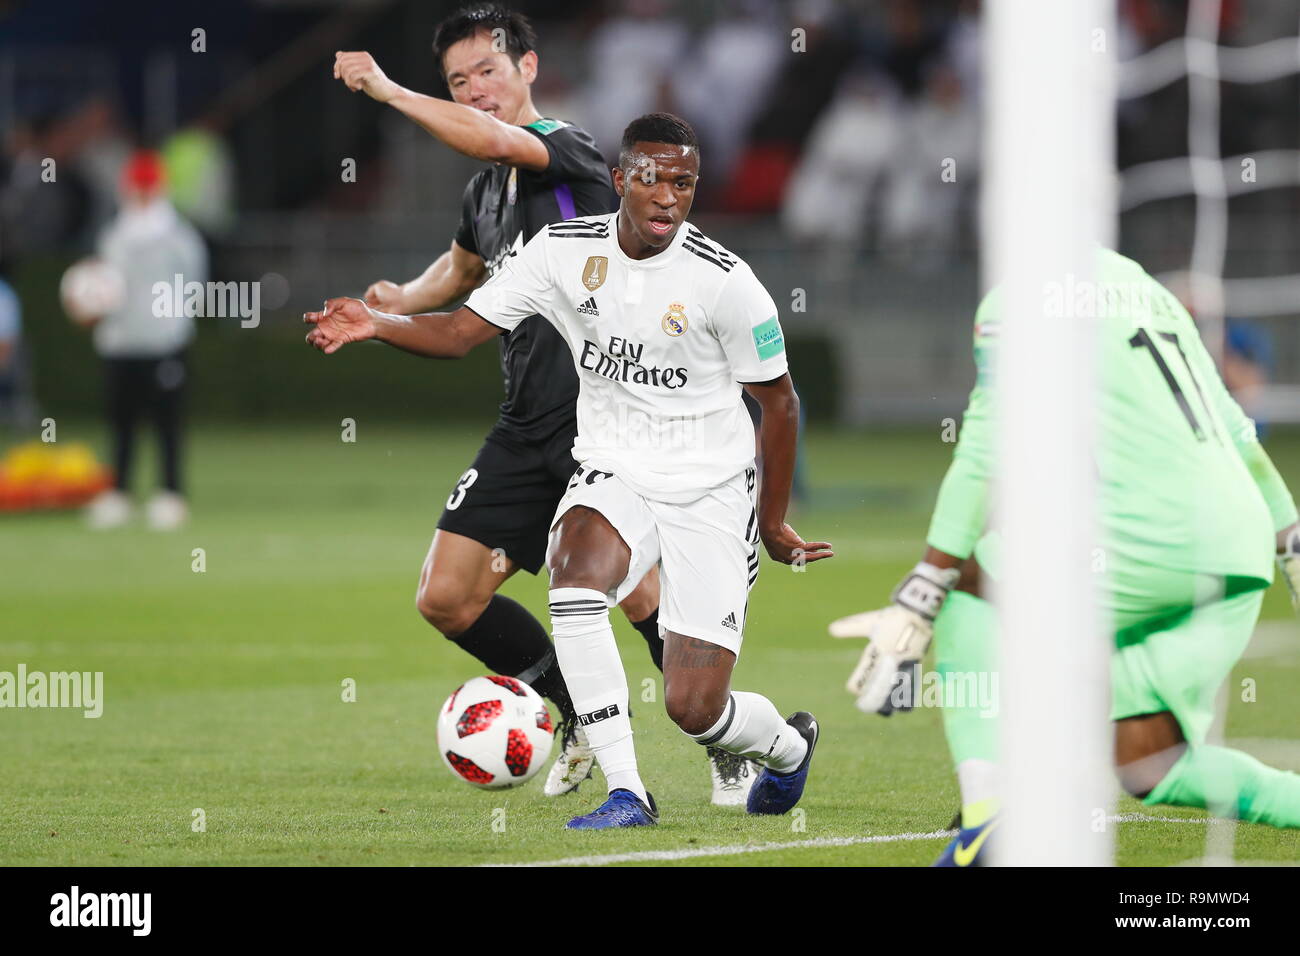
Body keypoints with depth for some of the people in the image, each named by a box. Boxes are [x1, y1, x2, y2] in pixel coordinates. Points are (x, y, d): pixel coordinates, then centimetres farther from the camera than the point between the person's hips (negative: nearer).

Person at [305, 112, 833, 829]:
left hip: (709, 494, -3)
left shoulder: (724, 282, -14)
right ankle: (626, 792, -26)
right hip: (612, 475, 3)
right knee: (575, 573, -34)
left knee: (694, 709, -8)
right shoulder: (565, 251, -6)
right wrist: (377, 325, -23)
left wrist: (773, 524, 6)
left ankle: (789, 745, 31)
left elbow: (779, 401, -2)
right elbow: (463, 329, -4)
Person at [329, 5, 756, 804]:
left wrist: (386, 90, -24)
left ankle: (732, 751, 5)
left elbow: (492, 140, -32)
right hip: (528, 430, 8)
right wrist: (401, 301, 18)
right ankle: (582, 722, 20)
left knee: (638, 590, -16)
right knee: (446, 599, 2)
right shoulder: (485, 194, 14)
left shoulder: (570, 150, -10)